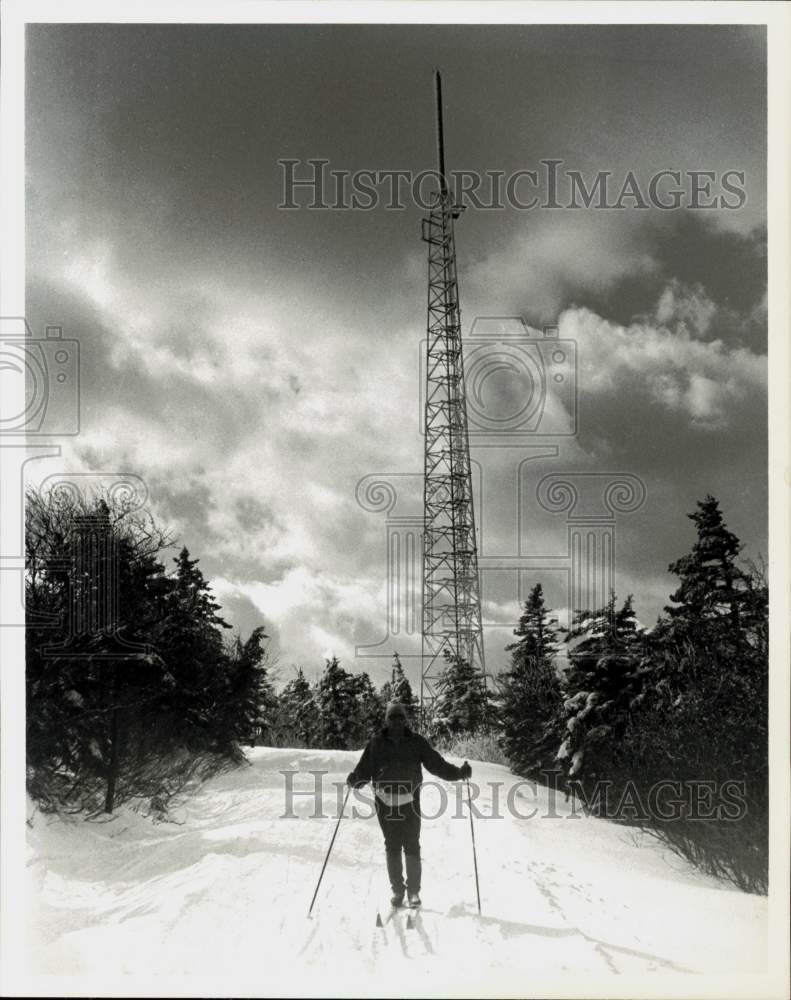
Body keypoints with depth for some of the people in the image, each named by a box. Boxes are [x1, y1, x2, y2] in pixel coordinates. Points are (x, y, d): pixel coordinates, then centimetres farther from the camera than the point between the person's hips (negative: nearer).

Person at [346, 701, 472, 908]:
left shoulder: (417, 742, 3)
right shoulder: (376, 743, 4)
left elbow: (437, 764, 2)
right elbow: (364, 769, 2)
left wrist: (458, 773, -10)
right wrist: (355, 779, -18)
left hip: (410, 802, -1)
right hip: (385, 803, 1)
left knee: (412, 848, -3)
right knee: (392, 848, 5)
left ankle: (414, 890, 7)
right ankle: (397, 890, 16)